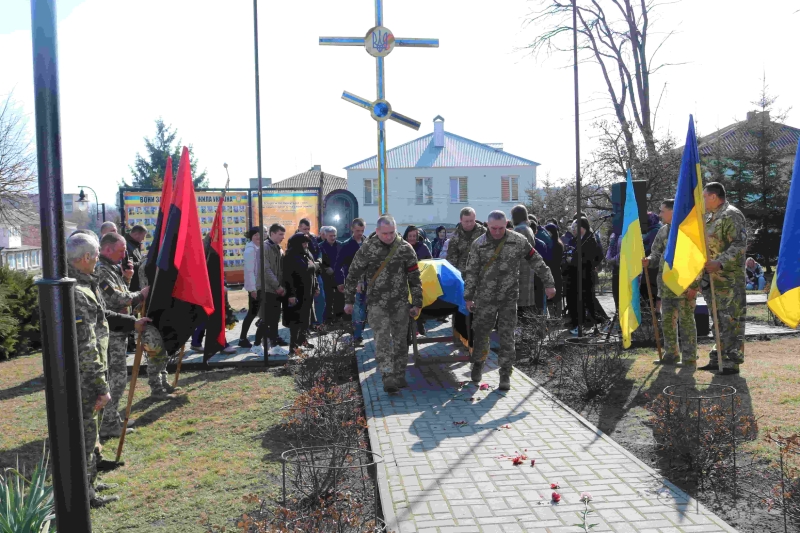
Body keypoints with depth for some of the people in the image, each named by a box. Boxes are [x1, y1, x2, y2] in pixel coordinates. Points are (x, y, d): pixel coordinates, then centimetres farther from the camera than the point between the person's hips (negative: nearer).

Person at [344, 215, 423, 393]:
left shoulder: (405, 248, -1)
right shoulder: (367, 249, -5)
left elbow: (414, 278, 4)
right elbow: (353, 275, 2)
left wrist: (417, 303, 4)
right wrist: (349, 301, 3)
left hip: (400, 303, 2)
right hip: (377, 303, -2)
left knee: (400, 340, 8)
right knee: (382, 340, -10)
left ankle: (399, 376, 21)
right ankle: (388, 378, -11)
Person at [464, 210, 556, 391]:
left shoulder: (519, 241, -4)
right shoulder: (479, 244, -4)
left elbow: (537, 262, 4)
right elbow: (471, 272, 0)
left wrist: (548, 284, 5)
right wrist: (468, 297, -1)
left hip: (509, 298, 0)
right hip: (485, 298, 0)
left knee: (507, 337, 0)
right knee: (481, 333, 10)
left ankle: (505, 374, 11)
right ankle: (478, 363, 36)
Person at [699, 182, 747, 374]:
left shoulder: (732, 215, -10)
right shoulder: (710, 217, 18)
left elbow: (739, 245, -20)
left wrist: (720, 263, -29)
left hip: (730, 279, -9)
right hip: (713, 278, 9)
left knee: (731, 320, -5)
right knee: (719, 320, 13)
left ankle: (732, 362, 0)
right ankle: (718, 358, 20)